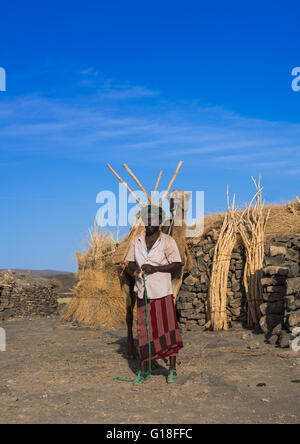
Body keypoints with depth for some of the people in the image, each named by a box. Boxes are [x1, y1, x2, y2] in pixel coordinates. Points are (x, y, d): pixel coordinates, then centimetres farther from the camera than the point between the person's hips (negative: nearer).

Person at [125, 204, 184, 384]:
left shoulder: (167, 241, -4)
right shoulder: (137, 241, 9)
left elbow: (177, 265, -8)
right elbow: (130, 263, 14)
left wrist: (155, 268, -19)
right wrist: (134, 270, -10)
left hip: (162, 291, -4)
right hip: (143, 292, 4)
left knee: (168, 329, -6)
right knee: (144, 332, 7)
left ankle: (172, 369, 6)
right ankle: (144, 371, 16)